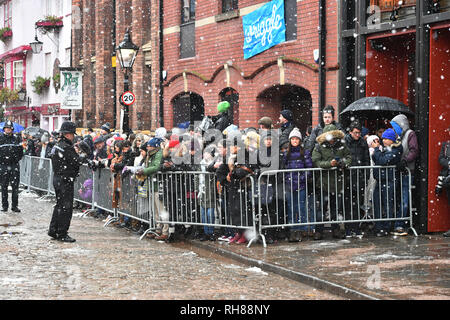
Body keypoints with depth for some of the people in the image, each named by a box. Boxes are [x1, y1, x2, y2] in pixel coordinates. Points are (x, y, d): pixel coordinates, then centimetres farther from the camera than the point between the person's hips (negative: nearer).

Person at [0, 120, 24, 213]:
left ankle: (15, 205, 6)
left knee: (15, 186, 0)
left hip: (14, 165, 1)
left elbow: (20, 151, 13)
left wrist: (17, 159, 4)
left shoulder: (16, 138, 6)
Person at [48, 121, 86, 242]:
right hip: (65, 180, -10)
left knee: (59, 205, 18)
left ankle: (53, 230, 24)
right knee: (66, 207, -4)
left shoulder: (57, 145, 12)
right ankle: (62, 234, -1)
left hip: (57, 178, 10)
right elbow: (77, 162, -18)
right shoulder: (66, 148, -19)